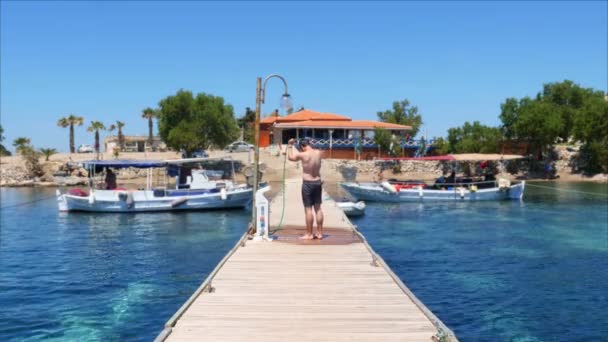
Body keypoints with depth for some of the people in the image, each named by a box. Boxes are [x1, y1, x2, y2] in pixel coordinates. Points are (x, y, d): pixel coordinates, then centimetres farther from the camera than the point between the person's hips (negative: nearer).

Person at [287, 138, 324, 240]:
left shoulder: (303, 155, -14)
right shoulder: (319, 153, -2)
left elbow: (290, 157, 5)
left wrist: (290, 145, 16)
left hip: (307, 183, -5)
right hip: (318, 182, 5)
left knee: (308, 209, 0)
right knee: (318, 208, 11)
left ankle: (309, 234, 5)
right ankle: (319, 233, 17)